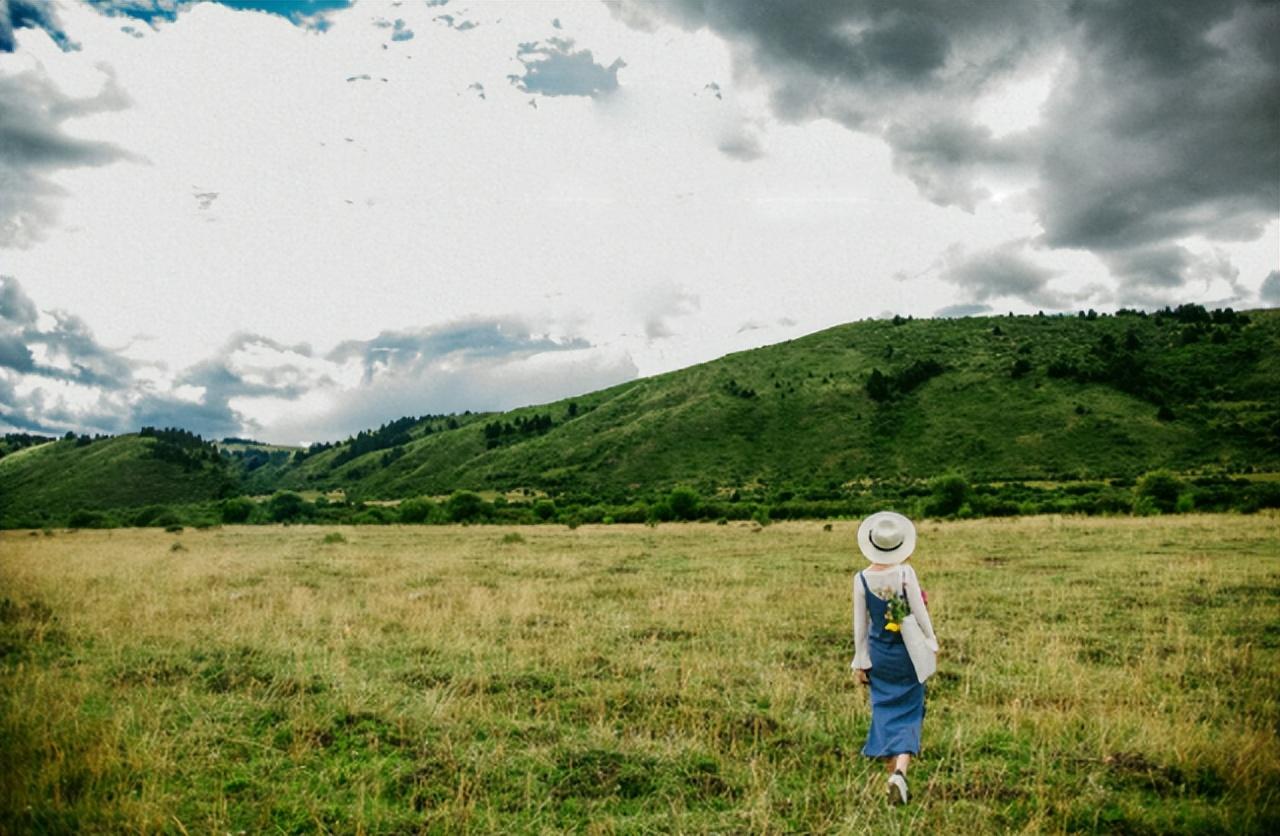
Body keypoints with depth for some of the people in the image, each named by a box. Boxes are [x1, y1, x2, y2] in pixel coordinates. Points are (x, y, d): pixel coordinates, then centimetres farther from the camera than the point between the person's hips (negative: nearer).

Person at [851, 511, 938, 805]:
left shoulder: (861, 579, -8)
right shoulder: (906, 573, -14)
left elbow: (860, 623, -2)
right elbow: (920, 612, -8)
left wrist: (860, 662, 6)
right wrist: (930, 644, 8)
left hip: (878, 654, 2)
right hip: (907, 653, -2)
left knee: (884, 712, 13)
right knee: (908, 713, 6)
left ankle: (892, 771, 17)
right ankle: (900, 770, -11)